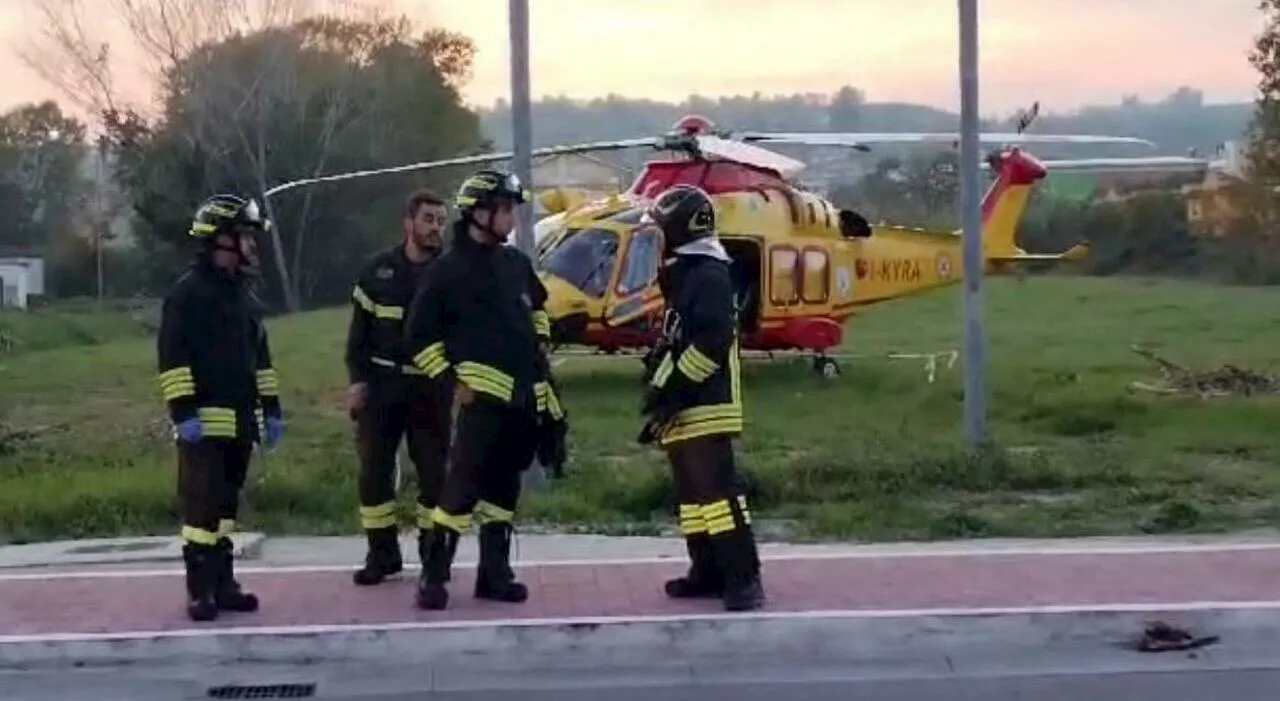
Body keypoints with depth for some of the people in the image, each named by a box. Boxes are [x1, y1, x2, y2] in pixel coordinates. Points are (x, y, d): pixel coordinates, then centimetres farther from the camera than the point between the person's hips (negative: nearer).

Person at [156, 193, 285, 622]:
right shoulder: (187, 293, -9)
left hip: (240, 420, 8)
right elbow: (172, 357, -15)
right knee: (202, 503, -7)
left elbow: (259, 356, 21)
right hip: (204, 421, -8)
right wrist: (182, 412, -21)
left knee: (227, 503, 12)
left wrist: (271, 408, 16)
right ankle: (200, 590, -2)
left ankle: (223, 582, 18)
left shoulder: (243, 295, 17)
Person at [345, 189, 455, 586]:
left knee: (434, 470, 3)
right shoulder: (378, 271, 3)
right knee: (374, 468, 4)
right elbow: (360, 328, 6)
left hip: (431, 386, -1)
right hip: (381, 383, 1)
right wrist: (357, 379, -1)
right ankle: (382, 553, 15)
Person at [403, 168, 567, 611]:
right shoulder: (448, 271, -6)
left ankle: (494, 573, 20)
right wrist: (453, 380, -10)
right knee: (464, 483, -13)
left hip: (526, 395, 7)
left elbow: (538, 305, 32)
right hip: (484, 394, -7)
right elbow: (419, 335, -5)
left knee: (504, 485, 12)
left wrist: (539, 346, 20)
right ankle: (433, 576, -7)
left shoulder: (516, 263, 13)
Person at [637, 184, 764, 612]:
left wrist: (671, 388, -19)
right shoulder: (683, 276, 20)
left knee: (717, 489, -14)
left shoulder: (710, 275, -12)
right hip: (682, 410, 11)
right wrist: (660, 392, 18)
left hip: (705, 407, -11)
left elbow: (711, 342, -22)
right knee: (692, 493, 12)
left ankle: (744, 579, -13)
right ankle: (709, 572, 17)